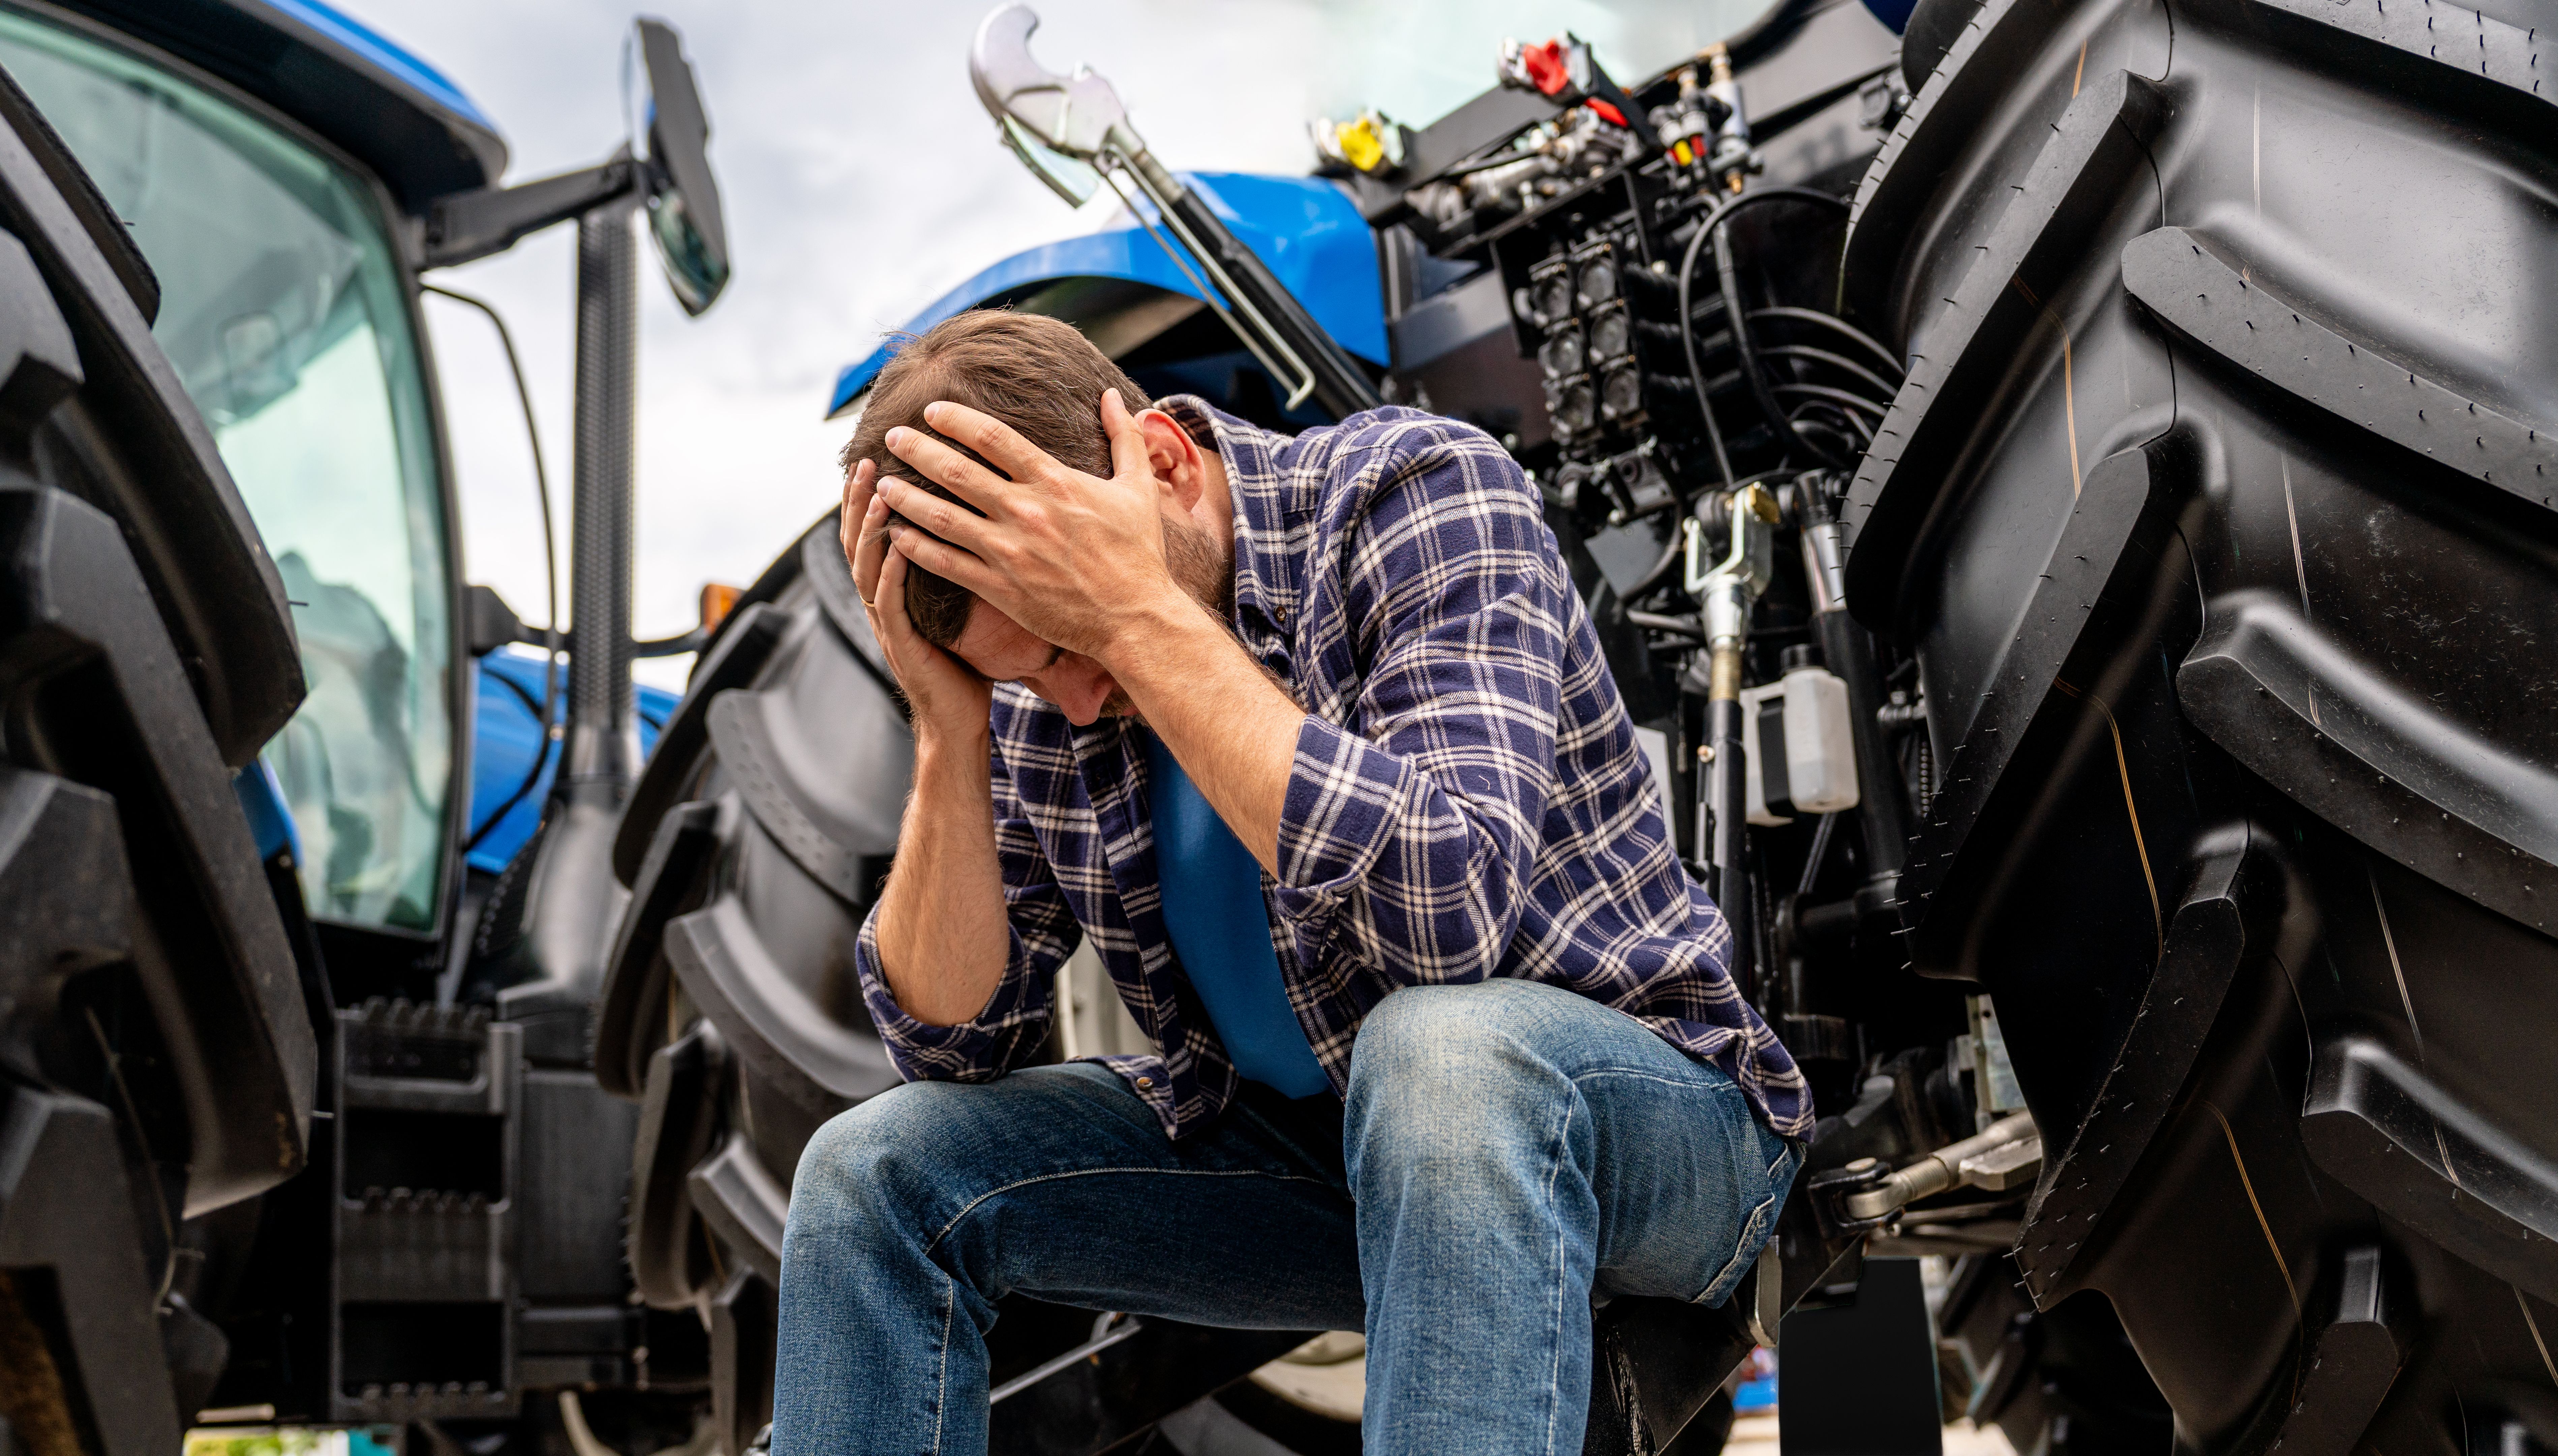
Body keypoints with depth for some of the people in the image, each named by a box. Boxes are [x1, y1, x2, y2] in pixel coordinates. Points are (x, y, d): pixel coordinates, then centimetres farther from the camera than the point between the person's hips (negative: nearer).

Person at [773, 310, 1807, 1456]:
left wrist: (1141, 618, -32)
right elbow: (953, 1038, -3)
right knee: (874, 1170, -6)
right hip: (1298, 1146, 6)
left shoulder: (1417, 491, -18)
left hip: (1635, 1123, -5)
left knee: (1438, 1051, -40)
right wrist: (951, 733, -17)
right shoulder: (1041, 663, -3)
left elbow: (1445, 911, -34)